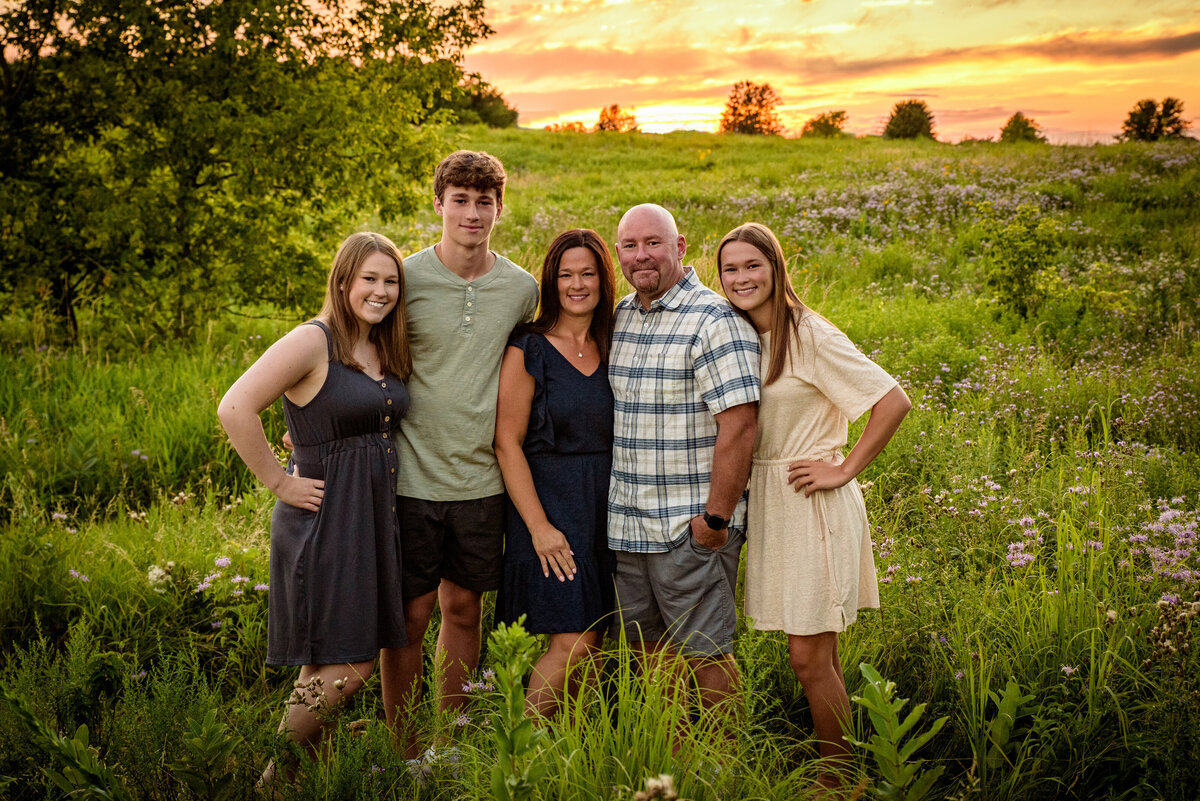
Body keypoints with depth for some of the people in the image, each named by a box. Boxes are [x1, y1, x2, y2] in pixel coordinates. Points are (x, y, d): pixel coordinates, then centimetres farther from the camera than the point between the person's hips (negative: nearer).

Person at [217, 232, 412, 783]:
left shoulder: (386, 352, 11)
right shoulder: (312, 342, -13)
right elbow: (234, 410, -22)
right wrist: (280, 483, -17)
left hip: (374, 517, 8)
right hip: (322, 517, -8)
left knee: (356, 659, 12)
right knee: (343, 669, -7)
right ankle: (275, 776, 12)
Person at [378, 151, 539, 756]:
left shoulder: (522, 289, 3)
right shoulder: (404, 279, -7)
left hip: (481, 479, 3)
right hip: (412, 477, -3)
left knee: (463, 609, 13)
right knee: (409, 615, 4)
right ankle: (404, 752, 19)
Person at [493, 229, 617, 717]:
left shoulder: (613, 349, 11)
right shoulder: (527, 350, -5)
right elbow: (507, 443, -9)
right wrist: (539, 526, -14)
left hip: (607, 507, 5)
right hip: (549, 504, -5)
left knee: (595, 638, 6)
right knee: (573, 641, -11)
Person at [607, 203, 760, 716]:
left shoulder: (714, 321, -12)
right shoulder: (618, 318, 11)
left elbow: (739, 423, -18)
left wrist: (717, 518, -19)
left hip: (690, 526, -7)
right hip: (626, 522, 7)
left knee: (703, 653, 1)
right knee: (646, 646, 15)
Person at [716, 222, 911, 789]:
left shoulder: (811, 336, -13)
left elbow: (894, 403, -16)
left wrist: (844, 470, -14)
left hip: (813, 505, -7)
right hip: (767, 503, 7)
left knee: (809, 657, -4)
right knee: (816, 656, 14)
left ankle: (841, 781, 12)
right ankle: (837, 776, 25)